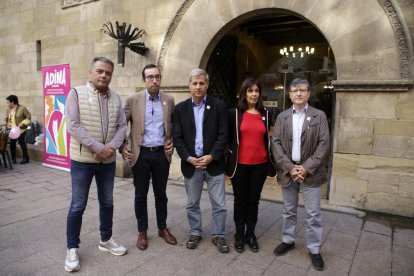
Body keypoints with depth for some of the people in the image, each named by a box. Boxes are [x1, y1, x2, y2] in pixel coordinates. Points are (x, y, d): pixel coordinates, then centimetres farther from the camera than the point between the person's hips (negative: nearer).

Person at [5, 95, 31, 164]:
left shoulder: (22, 108, -12)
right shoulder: (9, 109, 7)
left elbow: (29, 117, -10)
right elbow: (7, 117, 21)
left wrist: (22, 123, -19)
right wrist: (7, 119, -1)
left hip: (21, 129, -6)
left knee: (22, 143, 0)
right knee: (12, 143, 5)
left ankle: (25, 158, 12)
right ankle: (13, 158, 17)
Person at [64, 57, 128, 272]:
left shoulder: (115, 98, 5)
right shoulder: (76, 94, -7)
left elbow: (122, 126, 3)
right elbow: (74, 127, -16)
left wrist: (112, 146, -15)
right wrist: (99, 148, -20)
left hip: (108, 161, 4)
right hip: (82, 160, -4)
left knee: (107, 202, 14)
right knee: (78, 206, 5)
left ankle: (105, 240, 32)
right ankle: (72, 248, 22)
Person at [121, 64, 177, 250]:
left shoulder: (169, 100, 3)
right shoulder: (132, 100, -4)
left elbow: (174, 126, 14)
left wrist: (172, 143, 2)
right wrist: (122, 147, -5)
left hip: (162, 153, 2)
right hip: (140, 154, -1)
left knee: (161, 193, 13)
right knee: (140, 195, 9)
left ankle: (163, 228, 30)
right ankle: (142, 232, 25)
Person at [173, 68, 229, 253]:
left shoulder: (218, 106, -1)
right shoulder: (180, 108, 4)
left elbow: (223, 135, -5)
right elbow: (177, 138, 0)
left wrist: (211, 156, -15)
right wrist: (189, 158, -12)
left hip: (214, 164, -1)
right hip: (190, 164, 2)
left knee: (219, 204, 7)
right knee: (192, 204, 15)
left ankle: (218, 235, 26)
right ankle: (195, 233, 33)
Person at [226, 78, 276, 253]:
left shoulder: (265, 114, 6)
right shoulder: (235, 113, -2)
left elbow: (267, 139, 11)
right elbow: (228, 138, 3)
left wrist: (270, 163, 10)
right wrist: (229, 161, 2)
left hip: (260, 164, 2)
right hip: (240, 164, -2)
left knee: (254, 200, 12)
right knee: (240, 200, 9)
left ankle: (251, 234, 27)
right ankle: (239, 235, 24)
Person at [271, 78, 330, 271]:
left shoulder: (319, 116, -1)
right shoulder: (282, 117, 4)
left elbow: (324, 144, -7)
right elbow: (276, 143, -2)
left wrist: (307, 168, -15)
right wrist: (289, 167, -12)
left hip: (310, 172, -2)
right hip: (287, 171, 2)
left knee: (313, 214, 6)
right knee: (288, 211, 16)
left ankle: (314, 249, 21)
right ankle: (288, 240, 33)